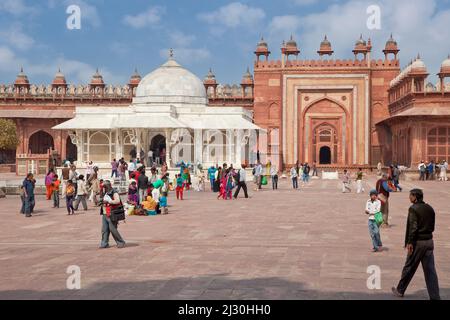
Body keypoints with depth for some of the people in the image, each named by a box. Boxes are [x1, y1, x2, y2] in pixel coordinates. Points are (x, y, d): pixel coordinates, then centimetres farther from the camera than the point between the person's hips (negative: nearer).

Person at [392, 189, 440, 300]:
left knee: (409, 268, 8)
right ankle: (435, 296, 3)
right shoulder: (429, 208, 8)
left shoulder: (413, 209, -13)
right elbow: (432, 227, 11)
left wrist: (410, 242, -15)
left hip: (418, 242, -6)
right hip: (429, 241, 6)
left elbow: (413, 227, -18)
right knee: (430, 270, 6)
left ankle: (400, 290, 22)